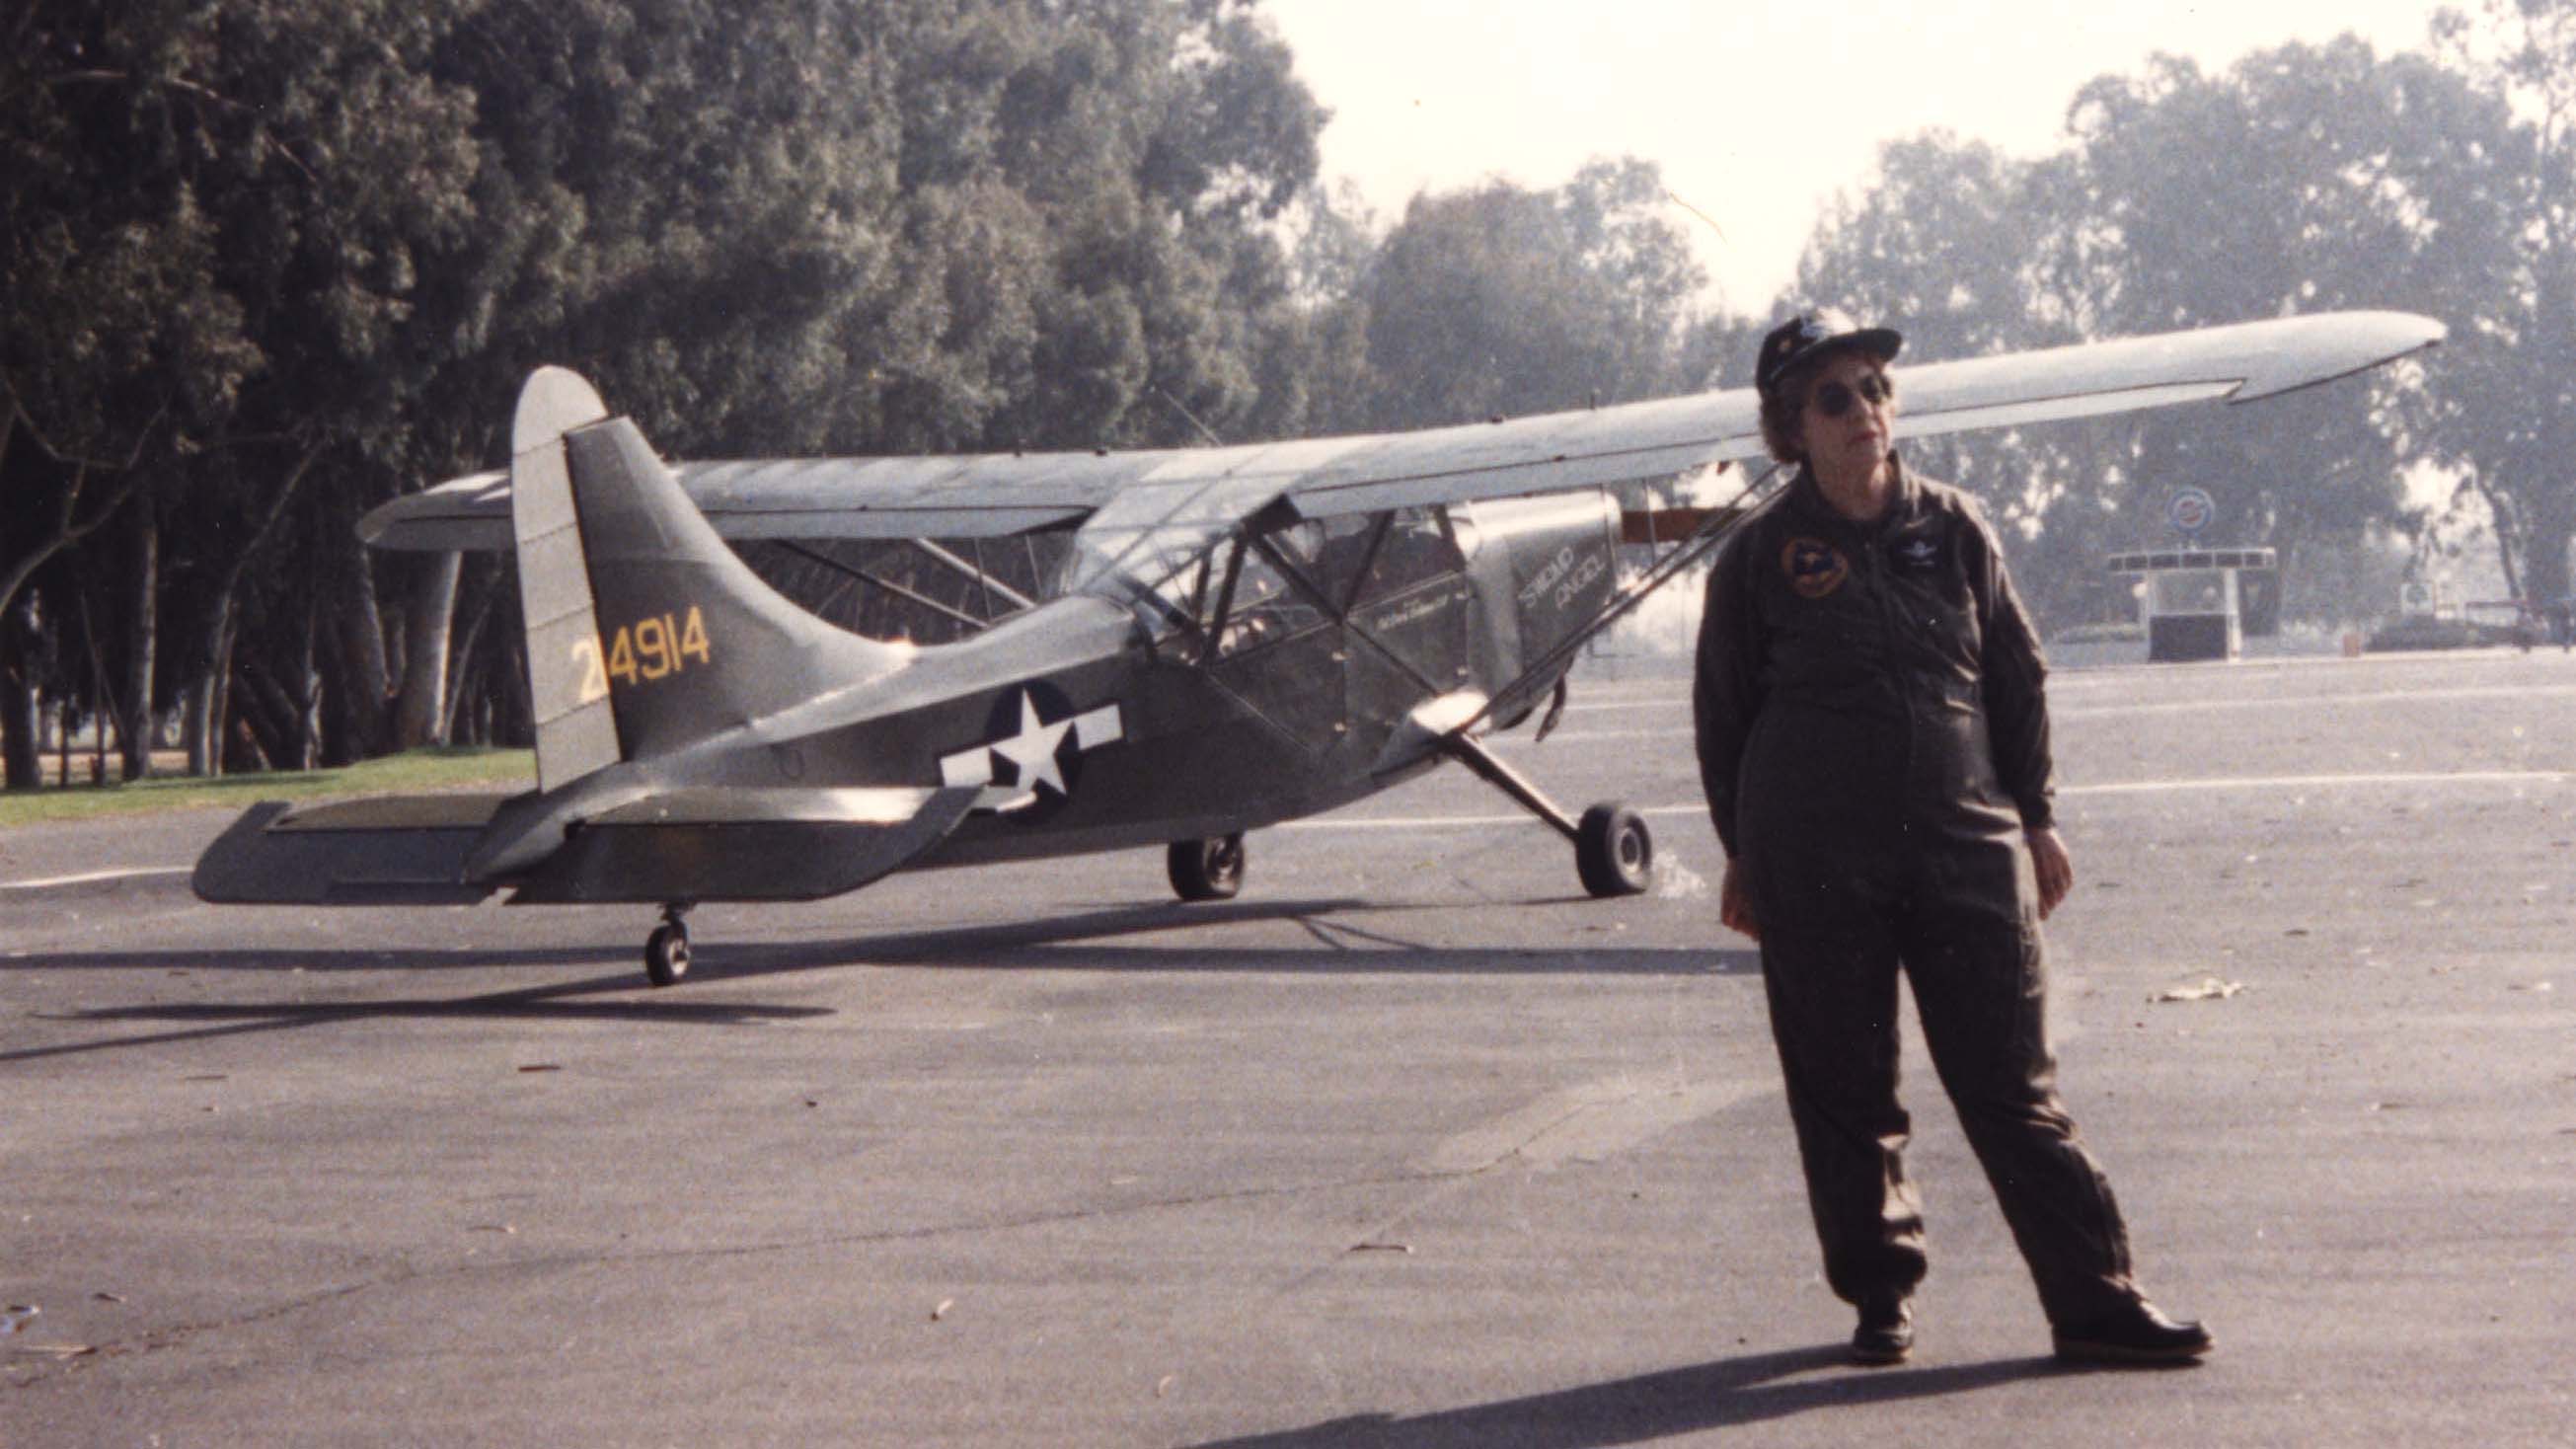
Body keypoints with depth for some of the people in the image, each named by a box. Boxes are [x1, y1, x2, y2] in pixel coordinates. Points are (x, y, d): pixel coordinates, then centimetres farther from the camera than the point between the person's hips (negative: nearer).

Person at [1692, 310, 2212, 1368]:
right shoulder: (1761, 556, 0)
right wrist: (1741, 852, 8)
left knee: (2013, 1083, 0)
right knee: (1844, 1093, 5)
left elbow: (2017, 677, 13)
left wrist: (2035, 818, 10)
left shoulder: (1952, 528, 6)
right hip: (1814, 862, -1)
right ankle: (1879, 1297, 19)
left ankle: (2095, 1301, 2)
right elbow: (1722, 713, 8)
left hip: (1966, 845, 1)